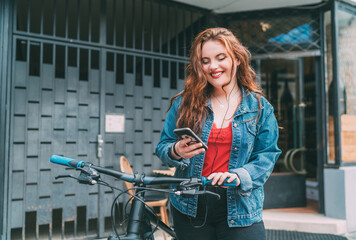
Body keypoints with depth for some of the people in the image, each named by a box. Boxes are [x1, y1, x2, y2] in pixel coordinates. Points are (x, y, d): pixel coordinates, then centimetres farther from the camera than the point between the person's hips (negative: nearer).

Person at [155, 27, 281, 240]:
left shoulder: (259, 107, 2)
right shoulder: (183, 103, 3)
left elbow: (267, 156, -2)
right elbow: (163, 146, 5)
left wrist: (239, 176, -20)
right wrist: (175, 152, -19)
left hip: (239, 208, -1)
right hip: (190, 207, 2)